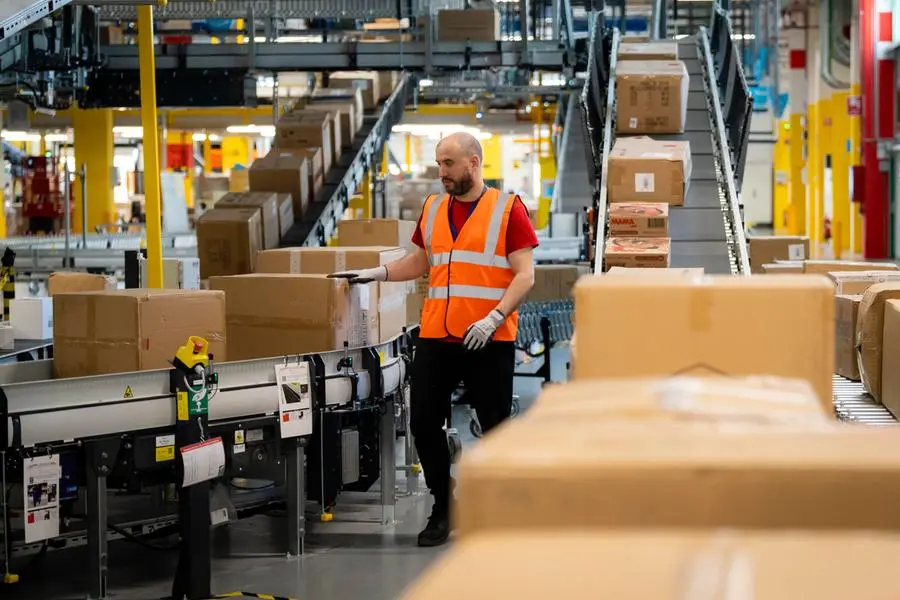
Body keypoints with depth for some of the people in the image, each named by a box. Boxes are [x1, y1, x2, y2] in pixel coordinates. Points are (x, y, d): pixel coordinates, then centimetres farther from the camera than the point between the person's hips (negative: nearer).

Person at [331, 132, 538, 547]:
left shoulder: (508, 209, -3)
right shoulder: (432, 209, 13)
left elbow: (525, 275, -8)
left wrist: (493, 318, -19)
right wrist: (377, 274, 11)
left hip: (490, 340, -5)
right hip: (436, 337, 5)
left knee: (495, 427, 3)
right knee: (423, 422, 3)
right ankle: (443, 506, 18)